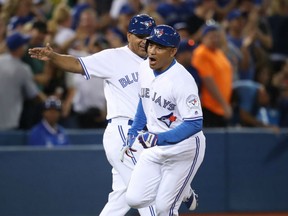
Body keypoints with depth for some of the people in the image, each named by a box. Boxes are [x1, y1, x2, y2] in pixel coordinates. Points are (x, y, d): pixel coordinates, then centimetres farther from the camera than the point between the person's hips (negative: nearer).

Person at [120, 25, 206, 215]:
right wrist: (133, 135, 16)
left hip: (183, 149, -7)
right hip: (155, 149, 7)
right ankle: (182, 191, 23)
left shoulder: (182, 81, -24)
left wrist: (159, 138, -36)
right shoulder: (145, 68, -1)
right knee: (135, 199, -2)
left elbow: (195, 124, -27)